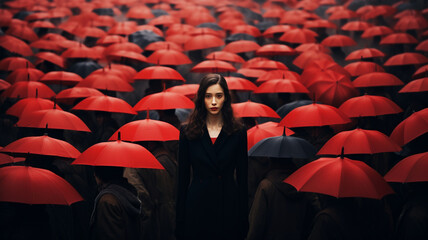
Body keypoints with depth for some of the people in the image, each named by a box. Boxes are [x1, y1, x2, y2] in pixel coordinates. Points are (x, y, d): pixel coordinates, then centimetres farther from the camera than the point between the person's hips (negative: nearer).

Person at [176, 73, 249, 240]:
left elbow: (242, 177, 3)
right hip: (198, 206, 0)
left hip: (228, 206, 0)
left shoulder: (238, 133, 2)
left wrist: (244, 220, -1)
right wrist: (180, 222, -1)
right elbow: (183, 177, 3)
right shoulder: (188, 132, 2)